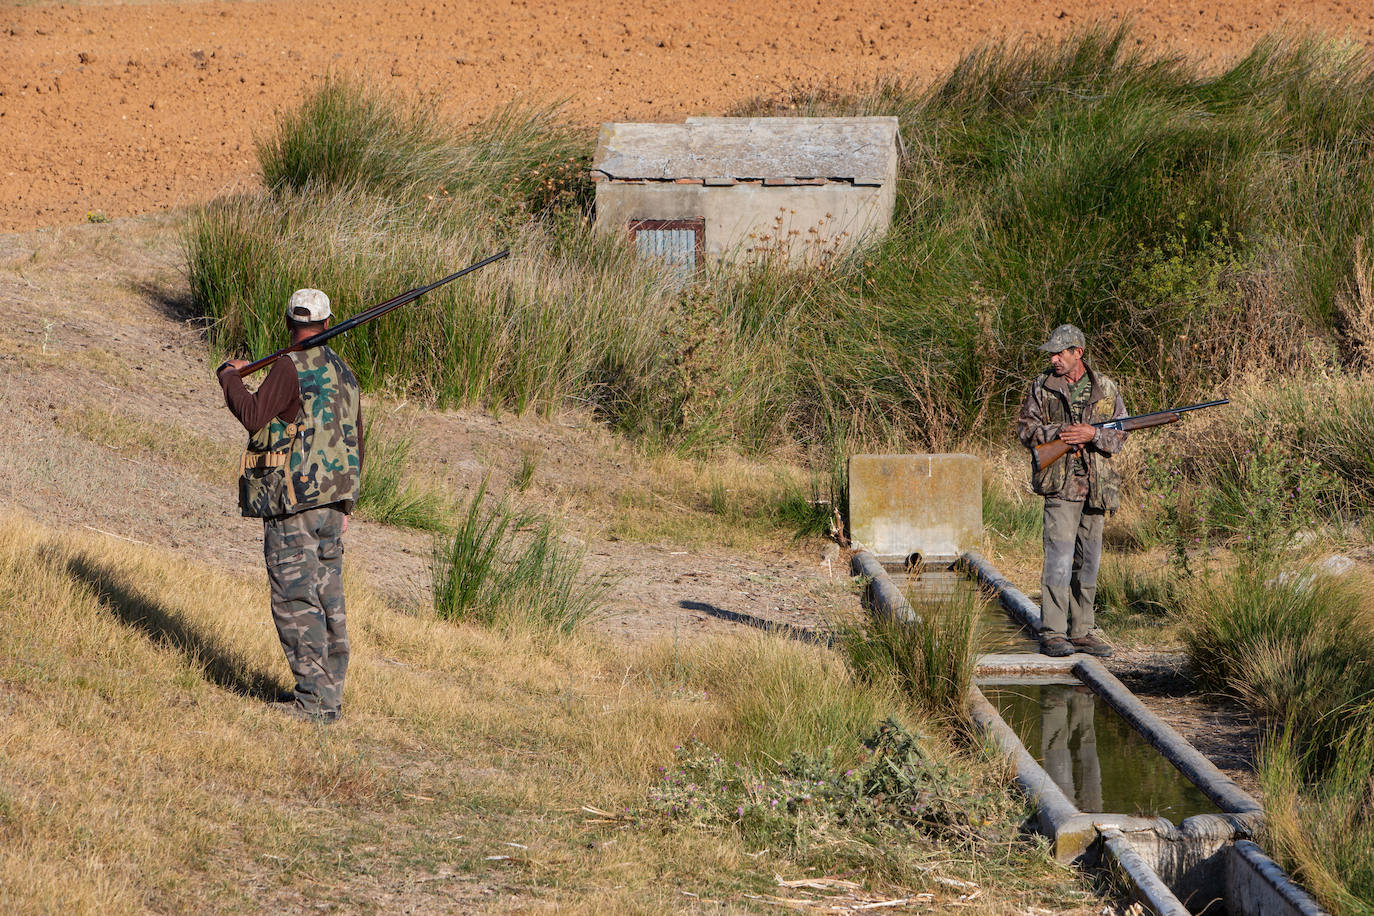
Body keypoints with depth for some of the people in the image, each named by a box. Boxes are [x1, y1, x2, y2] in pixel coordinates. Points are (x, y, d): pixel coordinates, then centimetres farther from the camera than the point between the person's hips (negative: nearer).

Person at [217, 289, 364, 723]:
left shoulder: (292, 367, -11)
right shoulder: (345, 374, 14)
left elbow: (253, 416, -21)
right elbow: (357, 445, 20)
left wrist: (228, 378, -3)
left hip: (293, 502, -8)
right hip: (332, 502, 8)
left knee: (296, 601, -6)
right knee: (327, 599, 12)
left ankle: (314, 700, -8)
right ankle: (330, 695, 16)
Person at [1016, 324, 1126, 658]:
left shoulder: (1106, 389, 7)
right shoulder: (1042, 386, 3)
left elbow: (1119, 433, 6)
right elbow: (1026, 429, 2)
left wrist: (1093, 434, -15)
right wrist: (1059, 433, -15)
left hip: (1097, 487, 4)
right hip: (1061, 483, -3)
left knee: (1088, 562, 8)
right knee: (1059, 558, -12)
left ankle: (1082, 632, 16)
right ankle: (1052, 634, -10)